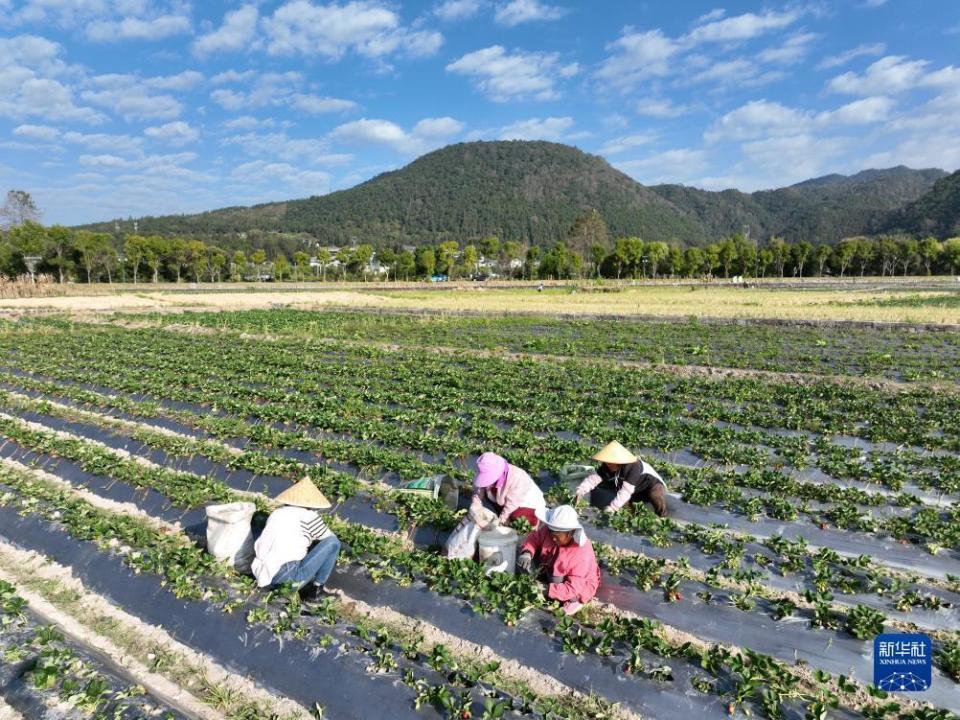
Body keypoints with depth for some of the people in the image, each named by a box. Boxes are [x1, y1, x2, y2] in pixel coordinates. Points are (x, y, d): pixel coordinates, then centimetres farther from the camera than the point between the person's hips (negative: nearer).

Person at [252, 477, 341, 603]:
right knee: (333, 542, 1)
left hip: (264, 575, 8)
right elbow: (329, 538, 12)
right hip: (288, 573, -7)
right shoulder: (309, 515, 0)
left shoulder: (277, 513, 19)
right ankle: (316, 590, 7)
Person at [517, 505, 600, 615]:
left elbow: (573, 588, -35)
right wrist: (527, 553, -28)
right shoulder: (550, 530, -25)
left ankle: (573, 600, -6)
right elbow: (534, 537, -7)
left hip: (579, 585, -4)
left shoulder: (582, 553, -37)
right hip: (552, 571, 5)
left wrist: (546, 590, -42)